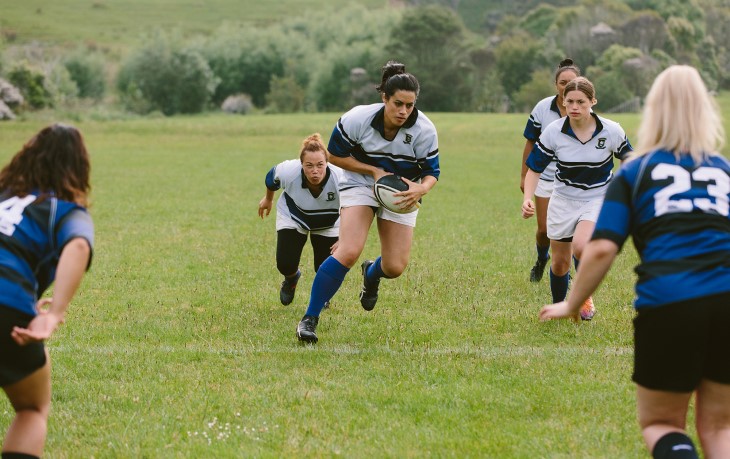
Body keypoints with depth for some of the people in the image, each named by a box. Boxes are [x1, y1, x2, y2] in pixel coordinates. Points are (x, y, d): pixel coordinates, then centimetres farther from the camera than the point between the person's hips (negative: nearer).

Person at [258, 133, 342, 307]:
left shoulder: (340, 179, -38)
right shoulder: (288, 172, -35)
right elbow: (271, 177, -7)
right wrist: (268, 199, 12)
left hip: (328, 224, 0)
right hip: (292, 218, 0)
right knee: (285, 265, -12)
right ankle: (291, 279, 30)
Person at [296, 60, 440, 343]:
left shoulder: (424, 130, -20)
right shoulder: (358, 119, -23)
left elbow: (431, 172, -9)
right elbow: (335, 155, -9)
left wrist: (422, 188, -33)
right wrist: (374, 171, -21)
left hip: (401, 192, 2)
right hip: (360, 183, -2)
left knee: (395, 267, -4)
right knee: (349, 252, -24)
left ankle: (371, 274, 38)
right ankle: (310, 318, -11)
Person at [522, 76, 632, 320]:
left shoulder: (611, 131, -15)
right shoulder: (553, 131, -13)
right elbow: (534, 169, -4)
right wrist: (528, 199, -20)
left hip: (598, 199, -2)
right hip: (563, 201, 2)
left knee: (581, 247, -29)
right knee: (560, 262, 7)